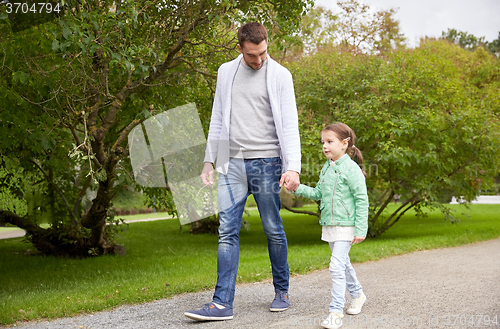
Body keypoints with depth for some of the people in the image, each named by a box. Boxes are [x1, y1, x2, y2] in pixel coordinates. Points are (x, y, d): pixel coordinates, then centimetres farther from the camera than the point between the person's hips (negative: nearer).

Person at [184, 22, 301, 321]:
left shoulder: (280, 75, 1)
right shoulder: (226, 72, 12)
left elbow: (290, 125, -5)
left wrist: (292, 167, -15)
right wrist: (209, 161, 10)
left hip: (267, 162, -3)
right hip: (233, 164, 3)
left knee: (273, 230, 5)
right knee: (228, 232, -4)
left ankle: (282, 291, 22)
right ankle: (223, 303, -3)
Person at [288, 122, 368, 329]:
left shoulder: (351, 168, -14)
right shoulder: (326, 168, 9)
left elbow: (362, 200, -14)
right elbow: (318, 193, 16)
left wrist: (361, 229, -16)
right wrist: (298, 189, 0)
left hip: (345, 226, -8)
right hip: (329, 225, 8)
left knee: (337, 266, -13)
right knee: (343, 263, 20)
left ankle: (336, 311, -7)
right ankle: (357, 294, 40)